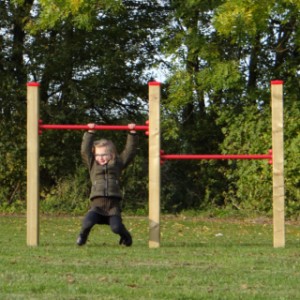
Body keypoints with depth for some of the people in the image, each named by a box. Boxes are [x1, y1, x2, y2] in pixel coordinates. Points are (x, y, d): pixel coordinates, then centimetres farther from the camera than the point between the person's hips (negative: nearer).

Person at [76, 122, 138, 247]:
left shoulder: (117, 163, 17)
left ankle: (125, 236, 16)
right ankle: (82, 236, 11)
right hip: (97, 204, 0)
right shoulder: (93, 165, 18)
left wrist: (132, 133, 16)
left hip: (113, 205, 0)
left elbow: (130, 151, 18)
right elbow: (85, 150, 13)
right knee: (87, 222, -25)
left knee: (116, 227, -21)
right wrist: (90, 133, 12)